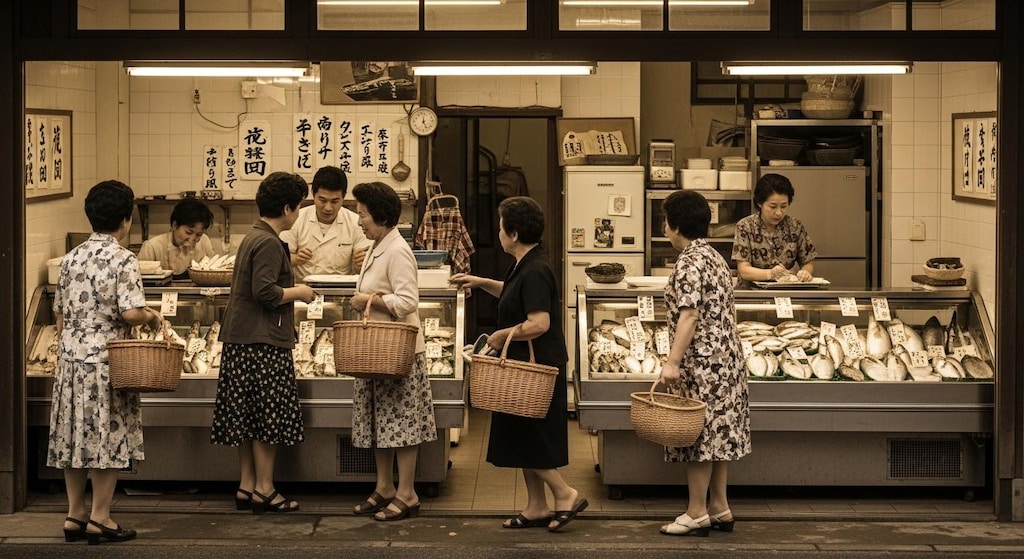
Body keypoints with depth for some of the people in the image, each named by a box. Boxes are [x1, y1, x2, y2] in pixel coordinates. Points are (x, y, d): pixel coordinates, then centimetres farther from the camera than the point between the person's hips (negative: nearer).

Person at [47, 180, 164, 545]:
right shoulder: (124, 260, -10)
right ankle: (99, 518, 2)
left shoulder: (72, 258, 9)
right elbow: (129, 313, -19)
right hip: (105, 360, -6)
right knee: (108, 436, 0)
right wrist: (152, 316, 0)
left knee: (75, 433, 10)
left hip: (70, 357, 6)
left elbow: (60, 313, 13)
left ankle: (75, 515, 15)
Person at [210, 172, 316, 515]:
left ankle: (246, 486, 16)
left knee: (248, 416, 12)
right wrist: (298, 292, -8)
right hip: (264, 341, -10)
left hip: (240, 339, 10)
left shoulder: (252, 238, 16)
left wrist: (290, 289, 23)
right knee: (268, 416, -4)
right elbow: (265, 292, -22)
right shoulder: (269, 243, -14)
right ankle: (264, 490, 0)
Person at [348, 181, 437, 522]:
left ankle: (406, 494, 2)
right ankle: (384, 488, 21)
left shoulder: (397, 252, -15)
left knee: (400, 421, -4)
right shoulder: (377, 250, 15)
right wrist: (364, 302, 6)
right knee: (378, 422, 13)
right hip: (378, 350, 10)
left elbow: (407, 301, -23)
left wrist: (370, 300, -17)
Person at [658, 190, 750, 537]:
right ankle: (719, 508, 17)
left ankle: (697, 514, 1)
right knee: (718, 433, 12)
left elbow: (689, 315, -23)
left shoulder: (689, 263, -15)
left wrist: (672, 362, -26)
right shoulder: (715, 257, 15)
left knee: (698, 434, -3)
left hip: (700, 363, -9)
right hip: (726, 359, 9)